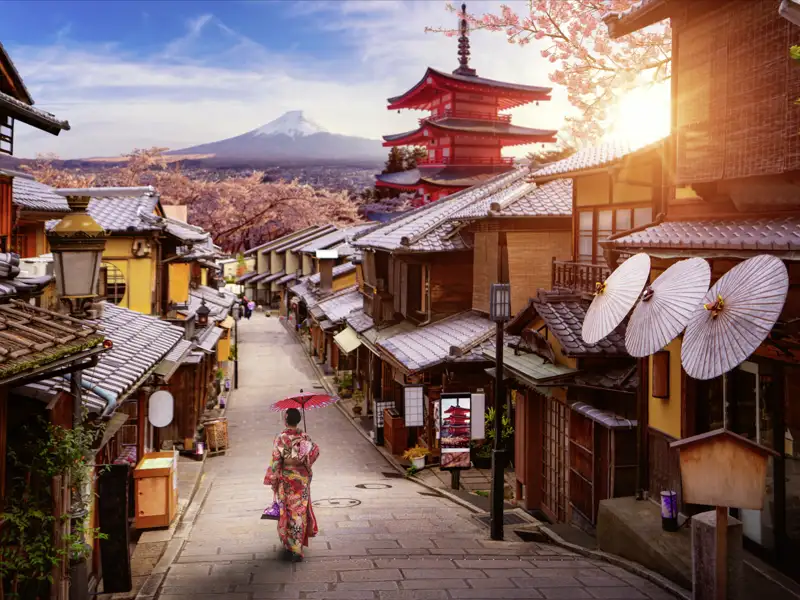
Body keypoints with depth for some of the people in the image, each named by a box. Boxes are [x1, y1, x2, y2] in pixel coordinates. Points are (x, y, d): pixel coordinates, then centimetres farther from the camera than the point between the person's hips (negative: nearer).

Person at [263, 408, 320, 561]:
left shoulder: (280, 438, -13)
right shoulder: (304, 436, -5)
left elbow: (276, 460, -12)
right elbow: (315, 450, -14)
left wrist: (273, 480, -4)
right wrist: (303, 460, 3)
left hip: (285, 479, -2)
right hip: (302, 478, 2)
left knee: (286, 512, 10)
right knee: (300, 511, 10)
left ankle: (288, 545, 14)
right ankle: (297, 549, 12)